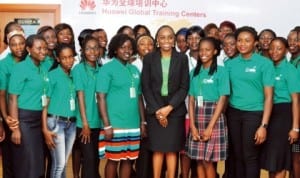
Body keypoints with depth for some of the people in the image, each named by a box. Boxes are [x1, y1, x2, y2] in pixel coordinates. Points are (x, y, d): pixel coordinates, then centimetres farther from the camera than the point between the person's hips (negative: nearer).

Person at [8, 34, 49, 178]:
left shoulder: (43, 70, 10)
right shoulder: (20, 68, -11)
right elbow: (13, 99, -13)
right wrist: (15, 128, -18)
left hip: (38, 120, 7)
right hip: (23, 119, -7)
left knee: (38, 163, 13)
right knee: (26, 164, -1)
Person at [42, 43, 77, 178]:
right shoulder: (52, 75, -5)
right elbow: (45, 103, -7)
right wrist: (45, 129, -13)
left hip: (71, 123, 5)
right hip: (56, 122, -5)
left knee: (63, 163, 12)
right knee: (59, 163, -6)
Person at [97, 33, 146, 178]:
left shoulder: (134, 70, 12)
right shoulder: (107, 69, -5)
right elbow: (101, 98, -10)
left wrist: (143, 121, 12)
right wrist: (107, 125, -15)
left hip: (133, 125, 5)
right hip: (115, 125, -5)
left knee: (128, 159, 10)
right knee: (113, 159, 3)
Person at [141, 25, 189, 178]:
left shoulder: (182, 58, 3)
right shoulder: (149, 58, 3)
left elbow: (184, 87, -1)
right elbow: (145, 86, 0)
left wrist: (169, 107, -11)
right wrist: (156, 109, -9)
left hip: (175, 110, 0)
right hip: (155, 110, 0)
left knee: (172, 149, 3)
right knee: (157, 149, 2)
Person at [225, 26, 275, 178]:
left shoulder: (264, 63, -5)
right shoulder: (230, 64, 6)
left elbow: (268, 96, -7)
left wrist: (264, 125, -13)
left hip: (254, 113, -3)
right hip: (234, 113, 4)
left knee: (250, 156, 0)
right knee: (238, 156, 10)